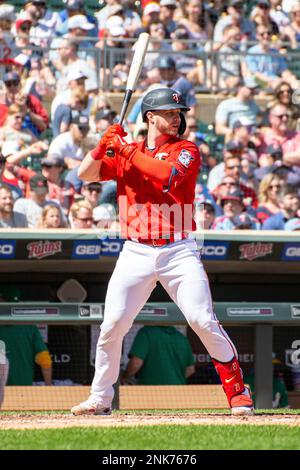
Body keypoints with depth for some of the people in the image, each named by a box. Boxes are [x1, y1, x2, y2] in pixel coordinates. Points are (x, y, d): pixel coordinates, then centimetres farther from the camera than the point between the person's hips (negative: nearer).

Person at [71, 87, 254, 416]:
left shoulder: (186, 151, 4)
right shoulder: (124, 154, 13)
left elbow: (170, 175, -17)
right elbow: (85, 174, 7)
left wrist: (127, 151, -12)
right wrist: (105, 145, -8)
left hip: (179, 251, -2)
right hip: (136, 253, 2)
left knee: (203, 320, -12)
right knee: (113, 324, -6)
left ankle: (238, 394, -2)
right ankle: (100, 398, 8)